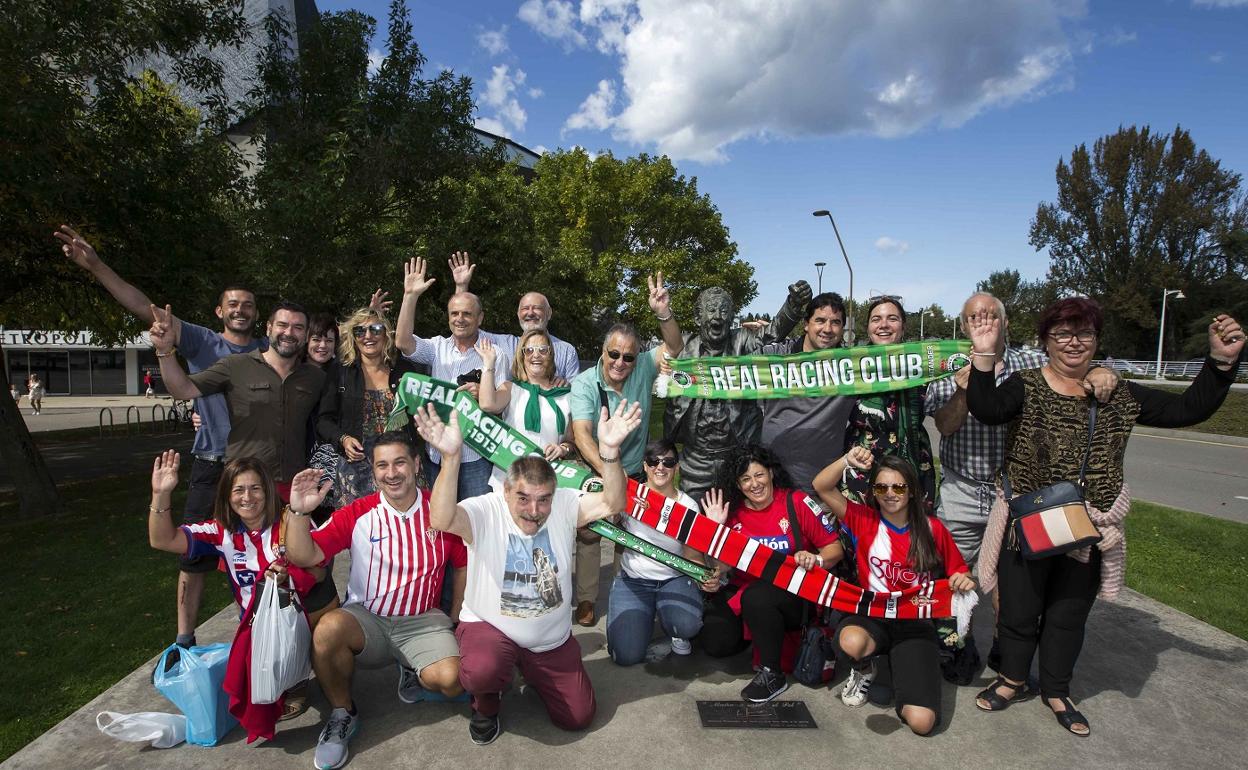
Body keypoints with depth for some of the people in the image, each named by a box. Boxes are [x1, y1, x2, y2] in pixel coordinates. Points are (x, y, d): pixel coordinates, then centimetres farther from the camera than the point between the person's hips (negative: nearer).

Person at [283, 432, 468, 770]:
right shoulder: (357, 514, -5)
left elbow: (462, 563, 8)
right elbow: (304, 556, -13)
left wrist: (456, 615, 6)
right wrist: (299, 512, -28)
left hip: (423, 622, 0)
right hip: (366, 620, 1)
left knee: (450, 679, -27)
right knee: (329, 627, -33)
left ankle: (414, 674, 13)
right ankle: (342, 713, -4)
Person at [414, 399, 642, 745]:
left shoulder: (564, 505, -13)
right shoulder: (484, 512, -21)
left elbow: (611, 504, -28)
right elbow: (441, 520, -42)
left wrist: (609, 451, -46)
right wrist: (451, 458, -57)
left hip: (553, 638, 4)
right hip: (489, 626, -3)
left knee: (579, 716, 7)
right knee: (481, 672, -36)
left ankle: (532, 672, 38)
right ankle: (485, 705, 6)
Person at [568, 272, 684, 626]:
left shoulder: (642, 369, -11)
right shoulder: (584, 383, -22)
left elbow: (673, 347, -18)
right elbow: (582, 435, -34)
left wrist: (664, 312, -38)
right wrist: (608, 472, -49)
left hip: (634, 473, 3)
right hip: (595, 473, -2)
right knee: (589, 534, 2)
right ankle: (585, 600, 18)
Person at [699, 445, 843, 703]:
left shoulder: (796, 502, -8)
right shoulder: (731, 511, 1)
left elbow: (835, 547, -4)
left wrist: (816, 559, -26)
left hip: (791, 593, -3)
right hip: (741, 591, 4)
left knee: (756, 597, -35)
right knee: (715, 642, -16)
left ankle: (773, 674, -12)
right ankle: (759, 629, 16)